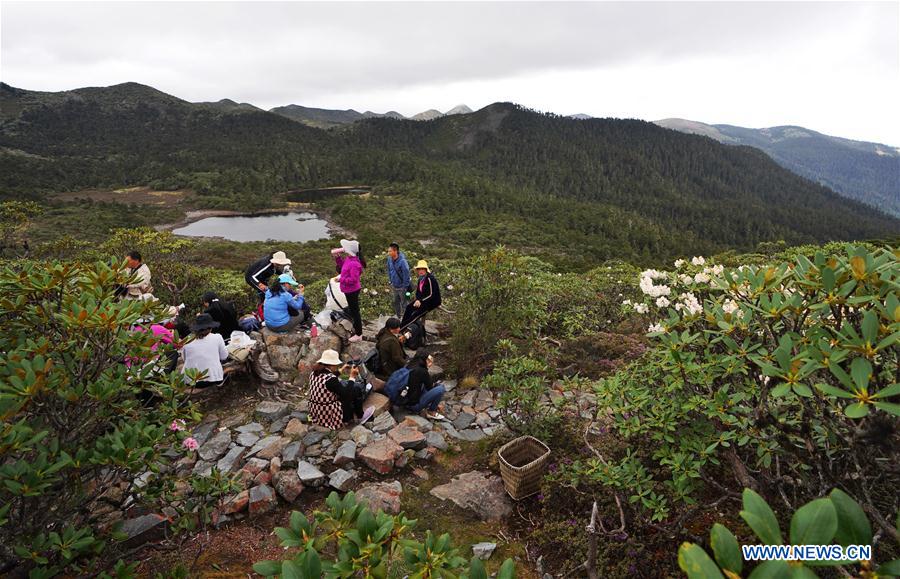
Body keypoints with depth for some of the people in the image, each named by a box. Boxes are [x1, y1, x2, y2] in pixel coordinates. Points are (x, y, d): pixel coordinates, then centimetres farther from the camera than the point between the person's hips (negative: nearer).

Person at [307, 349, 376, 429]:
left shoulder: (314, 373, -3)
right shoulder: (331, 380, -28)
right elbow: (347, 395, -21)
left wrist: (341, 370, 27)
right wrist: (352, 377, -13)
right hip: (331, 416, -8)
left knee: (342, 384, 19)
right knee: (357, 387, -1)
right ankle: (360, 417, 19)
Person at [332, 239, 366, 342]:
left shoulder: (354, 264, -29)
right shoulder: (348, 259, 1)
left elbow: (353, 280, -31)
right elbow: (342, 265, 20)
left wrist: (341, 278, -21)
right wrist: (337, 256, 5)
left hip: (352, 291, -10)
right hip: (349, 290, 10)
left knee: (355, 311, 2)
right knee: (352, 310, 25)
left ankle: (358, 334, 15)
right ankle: (356, 327, 45)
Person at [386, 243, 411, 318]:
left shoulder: (402, 261, -28)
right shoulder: (389, 259, -7)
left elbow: (406, 275, -22)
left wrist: (405, 288, -17)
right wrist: (391, 281, 12)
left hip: (402, 287, -7)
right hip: (394, 286, 7)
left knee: (404, 304, 8)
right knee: (395, 302, 22)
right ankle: (398, 317, 41)